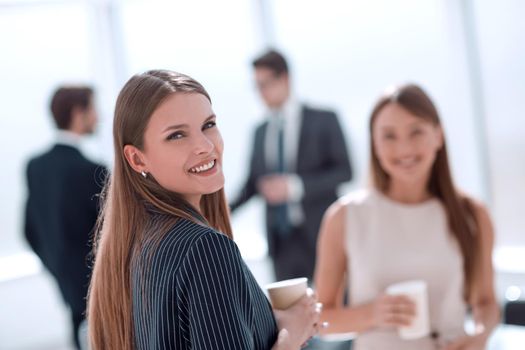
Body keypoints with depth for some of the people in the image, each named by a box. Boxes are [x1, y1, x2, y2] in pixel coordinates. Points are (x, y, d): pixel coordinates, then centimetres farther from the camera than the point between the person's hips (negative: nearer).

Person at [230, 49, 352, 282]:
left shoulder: (324, 120, -1)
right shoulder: (260, 131, 11)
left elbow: (344, 171, -7)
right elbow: (253, 180, 13)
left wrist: (295, 186, -18)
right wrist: (226, 210, -4)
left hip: (320, 233, -3)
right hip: (281, 239, 3)